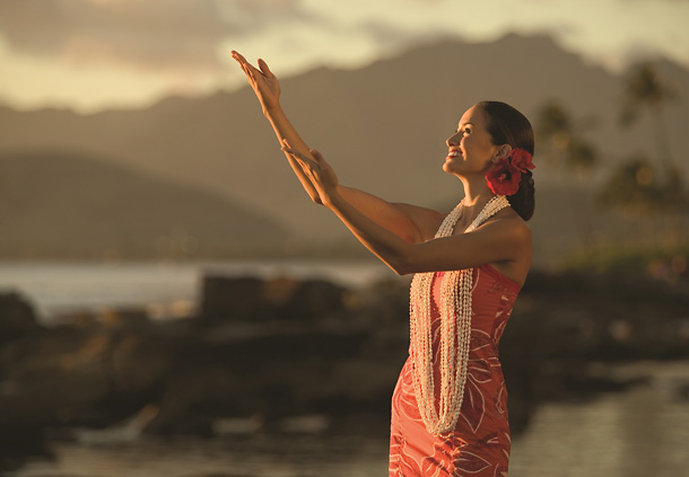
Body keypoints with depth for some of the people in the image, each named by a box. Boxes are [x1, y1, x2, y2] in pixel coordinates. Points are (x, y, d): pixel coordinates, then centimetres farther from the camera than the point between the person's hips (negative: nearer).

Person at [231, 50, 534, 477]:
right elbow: (322, 192, 10)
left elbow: (406, 259, -20)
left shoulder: (511, 231, -10)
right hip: (415, 404, 7)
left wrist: (335, 198, -21)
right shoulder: (437, 224, 12)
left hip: (471, 413, -7)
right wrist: (274, 110, 6)